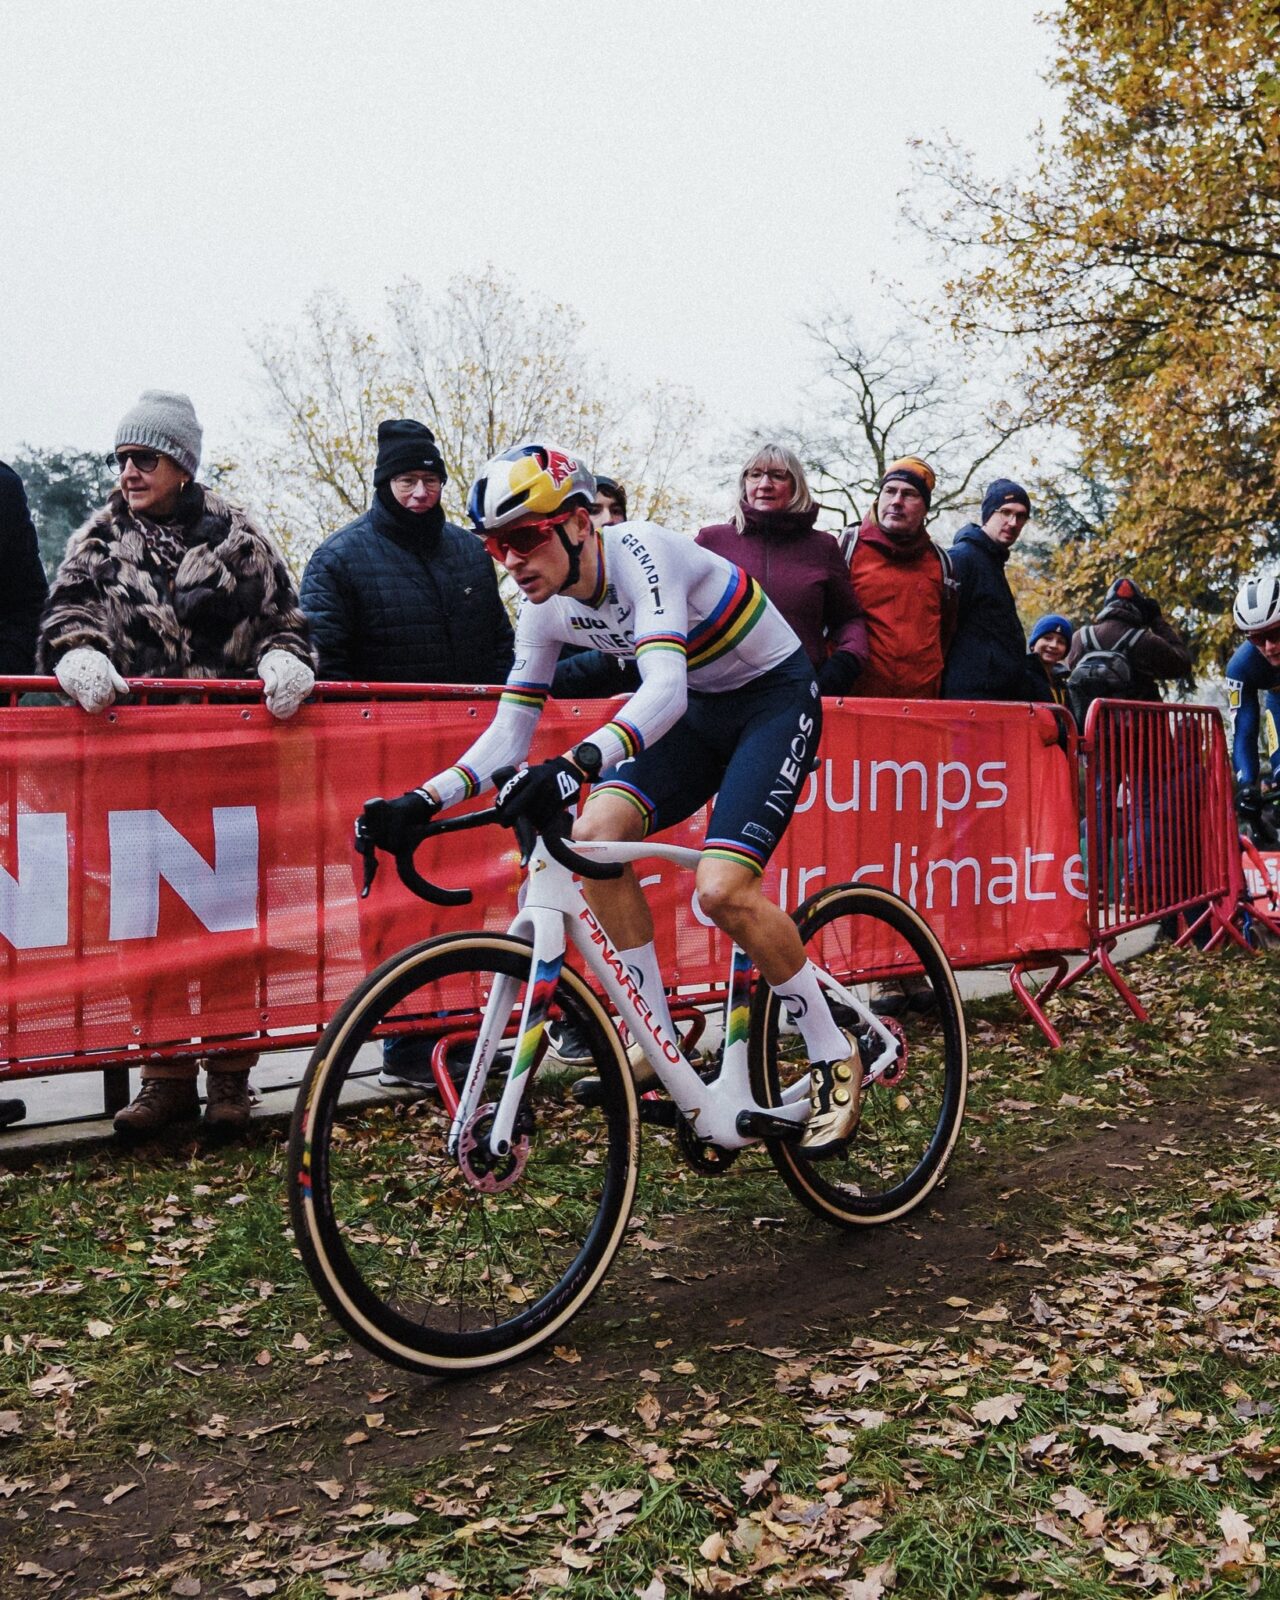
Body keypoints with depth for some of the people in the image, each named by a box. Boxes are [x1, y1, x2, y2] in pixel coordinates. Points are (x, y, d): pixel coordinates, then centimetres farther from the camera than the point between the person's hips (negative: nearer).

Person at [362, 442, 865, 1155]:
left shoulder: (640, 554, -28)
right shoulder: (548, 609, -6)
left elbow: (665, 690, -44)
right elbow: (509, 732, -4)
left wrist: (574, 766, -59)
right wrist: (423, 801, -18)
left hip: (777, 699, -7)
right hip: (701, 710, 7)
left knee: (723, 891, -23)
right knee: (595, 834, -15)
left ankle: (836, 1059, -1)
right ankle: (663, 1051, -3)